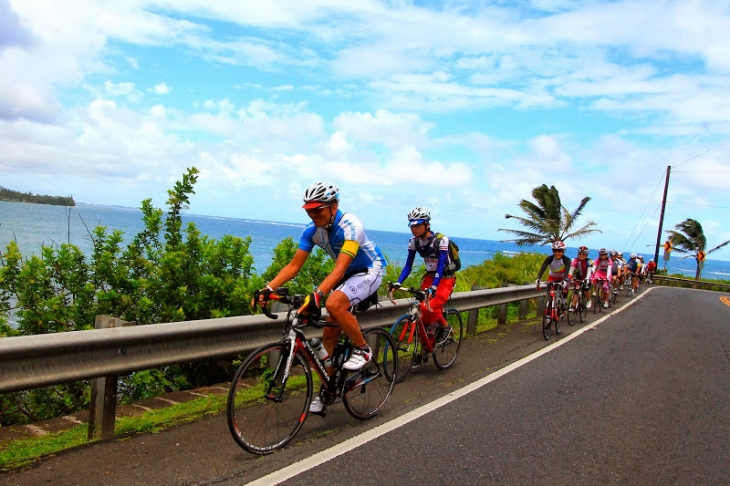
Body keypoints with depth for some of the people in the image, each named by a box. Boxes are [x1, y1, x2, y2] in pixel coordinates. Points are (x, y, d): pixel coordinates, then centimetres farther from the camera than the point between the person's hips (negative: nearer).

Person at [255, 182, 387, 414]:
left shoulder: (350, 225, -30)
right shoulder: (312, 230, -11)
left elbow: (340, 268, -40)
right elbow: (294, 266, -12)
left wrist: (316, 295, -54)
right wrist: (268, 288, -26)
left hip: (370, 271, -7)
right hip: (347, 274, 7)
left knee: (334, 303, -34)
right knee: (329, 336, 2)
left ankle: (362, 349, -11)